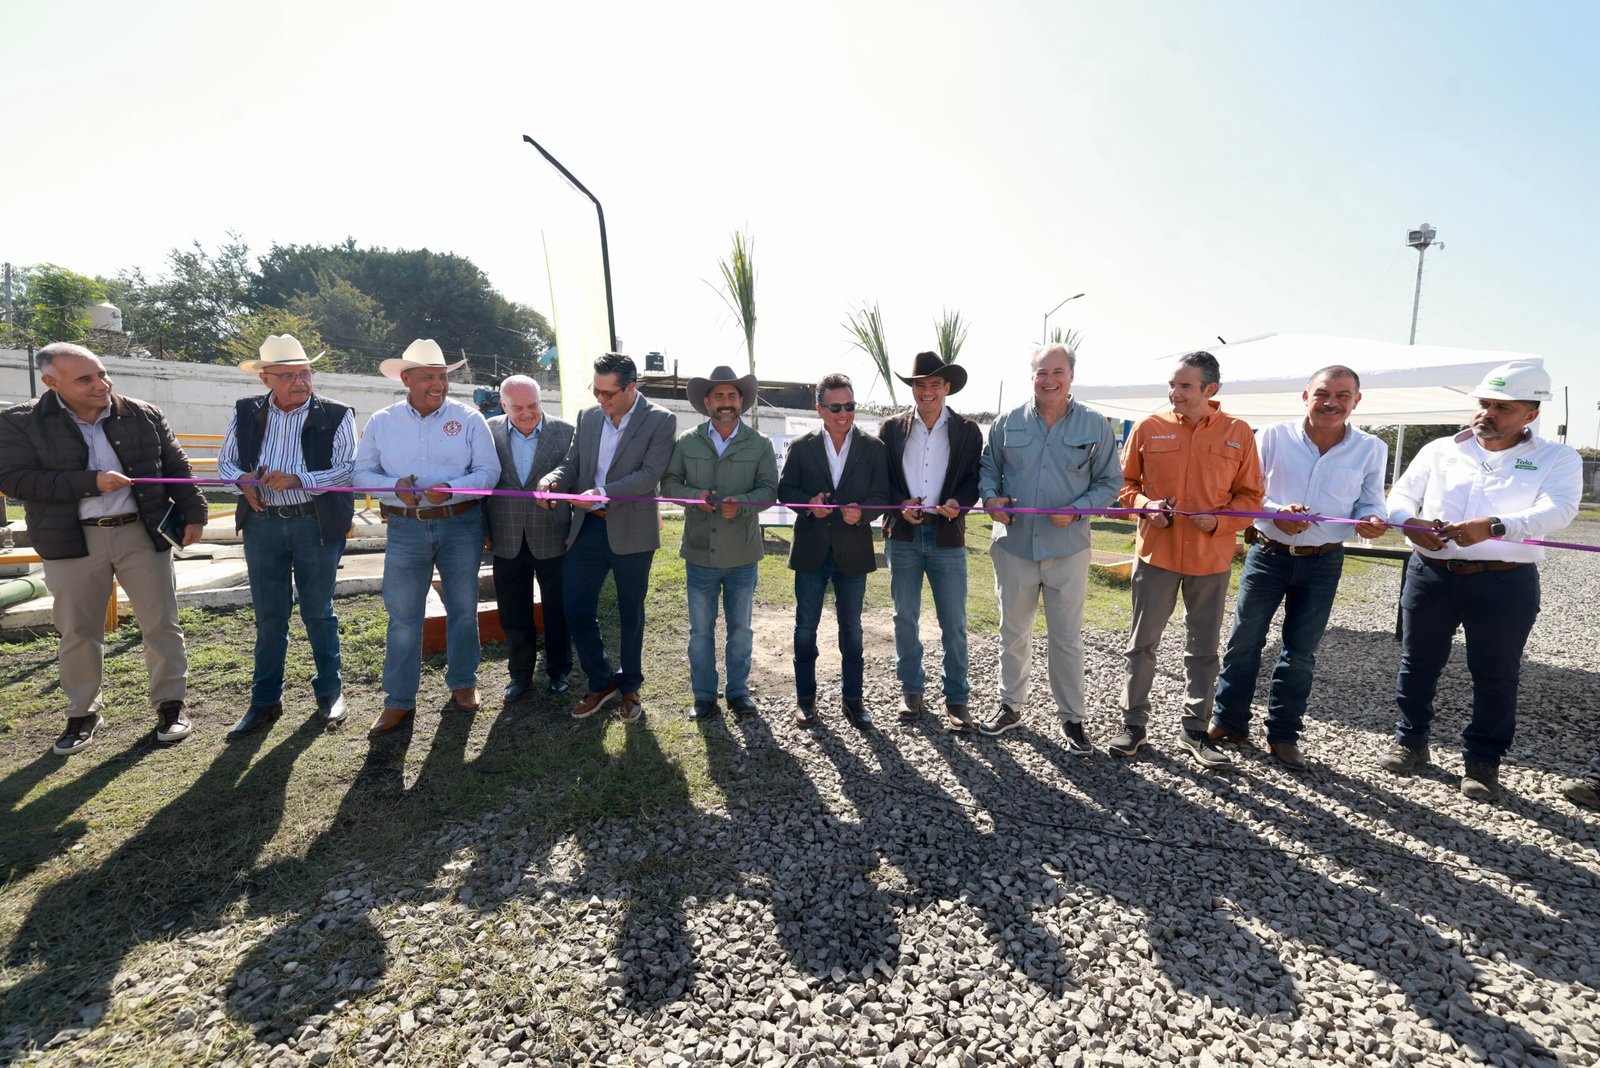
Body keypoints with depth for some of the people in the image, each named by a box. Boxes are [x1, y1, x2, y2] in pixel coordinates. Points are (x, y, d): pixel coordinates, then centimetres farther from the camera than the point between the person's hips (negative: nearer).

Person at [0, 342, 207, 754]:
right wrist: (91, 482, -18)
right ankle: (82, 714, 26)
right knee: (78, 633, 10)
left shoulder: (144, 415, 3)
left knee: (161, 624, 4)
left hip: (143, 534, 0)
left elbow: (177, 467, 7)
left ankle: (170, 704, 17)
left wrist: (194, 513, 0)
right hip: (72, 542, 0)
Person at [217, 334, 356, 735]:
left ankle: (329, 691, 24)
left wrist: (297, 480, -23)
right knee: (269, 615, 11)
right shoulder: (246, 412, 6)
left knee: (318, 611, 8)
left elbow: (348, 469, -11)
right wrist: (242, 480, -8)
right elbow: (225, 461, 13)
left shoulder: (335, 415, -5)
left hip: (316, 524, -3)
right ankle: (265, 700, 24)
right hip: (262, 523, 3)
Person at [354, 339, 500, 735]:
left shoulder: (469, 418, -1)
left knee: (463, 609, 10)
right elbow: (362, 472, 7)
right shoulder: (381, 422, 4)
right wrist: (395, 486, -14)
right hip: (406, 528, 1)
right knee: (402, 615, 3)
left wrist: (450, 490, -22)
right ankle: (399, 700, 16)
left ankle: (462, 683, 28)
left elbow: (489, 471, -5)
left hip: (461, 524, -1)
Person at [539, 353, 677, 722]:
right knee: (576, 608, 5)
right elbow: (572, 464, 12)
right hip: (588, 527, 5)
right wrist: (553, 480, -11)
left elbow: (651, 474, -17)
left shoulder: (660, 420, -8)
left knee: (631, 614, 10)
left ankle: (630, 686, 31)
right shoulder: (588, 416, 8)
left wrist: (602, 493, -26)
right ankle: (601, 682, 27)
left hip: (632, 530, -4)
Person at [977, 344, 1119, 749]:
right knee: (1013, 632, 15)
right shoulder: (1009, 422, 2)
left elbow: (1108, 484, 2)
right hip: (1014, 545, 2)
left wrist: (1076, 510, -16)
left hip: (1068, 548, -1)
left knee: (1067, 637, 7)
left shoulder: (1095, 425, -1)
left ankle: (1072, 717, 25)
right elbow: (988, 468, 11)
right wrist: (991, 498, -10)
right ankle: (1011, 704, 33)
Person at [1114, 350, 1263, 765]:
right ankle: (1133, 722, 21)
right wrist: (1145, 505, -13)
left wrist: (1219, 520, -14)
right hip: (1156, 552, -1)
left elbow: (1250, 495, 4)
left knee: (1203, 647, 13)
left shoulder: (1238, 432, 0)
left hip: (1211, 557, 1)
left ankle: (1195, 729, 29)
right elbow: (1125, 483, 6)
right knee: (1142, 641, 6)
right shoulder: (1148, 427, -2)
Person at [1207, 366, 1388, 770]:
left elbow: (1369, 504, 7)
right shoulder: (1272, 437, -6)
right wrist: (1276, 512, -23)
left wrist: (1372, 520, -17)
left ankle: (1283, 734, 24)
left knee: (1300, 652, 10)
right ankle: (1229, 721, 20)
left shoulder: (1371, 449, 0)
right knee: (1244, 640, 5)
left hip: (1323, 562, 2)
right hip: (1268, 553, -1)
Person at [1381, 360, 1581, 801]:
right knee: (1417, 663, 11)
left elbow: (1558, 510, -12)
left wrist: (1494, 526, -31)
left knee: (1496, 675, 8)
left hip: (1505, 583, -1)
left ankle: (1483, 761, 23)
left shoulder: (1557, 458, 3)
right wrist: (1410, 522, -15)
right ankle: (1411, 741, 27)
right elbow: (1401, 493, 8)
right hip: (1431, 575, 2)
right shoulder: (1440, 449, 9)